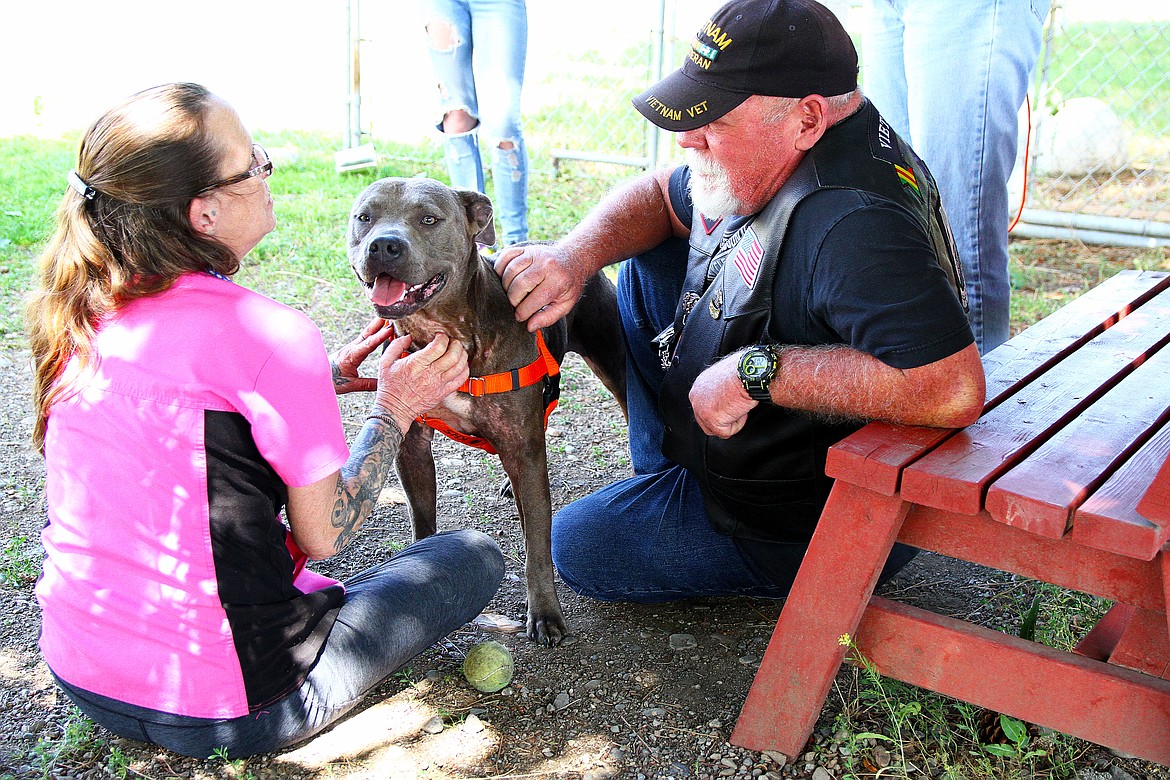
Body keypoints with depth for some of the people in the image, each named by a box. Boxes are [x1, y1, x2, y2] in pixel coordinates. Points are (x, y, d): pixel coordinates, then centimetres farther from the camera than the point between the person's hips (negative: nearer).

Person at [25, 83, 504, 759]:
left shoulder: (84, 314, -1)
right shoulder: (271, 334, -23)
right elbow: (322, 536, -12)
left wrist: (322, 379, 10)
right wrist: (394, 410, 0)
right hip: (215, 714, -7)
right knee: (477, 558, 7)